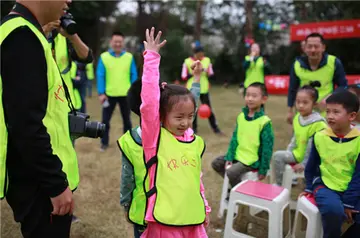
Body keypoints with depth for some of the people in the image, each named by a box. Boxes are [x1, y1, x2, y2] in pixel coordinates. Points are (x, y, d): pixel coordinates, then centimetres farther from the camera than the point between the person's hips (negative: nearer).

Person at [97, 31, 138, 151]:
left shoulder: (129, 57, 1)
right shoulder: (104, 57, -2)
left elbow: (134, 75, 3)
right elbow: (100, 76, -4)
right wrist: (101, 93, -11)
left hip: (126, 95, 1)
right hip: (109, 94, -1)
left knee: (127, 119, 14)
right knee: (105, 119, 7)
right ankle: (104, 142, 22)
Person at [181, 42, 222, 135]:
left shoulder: (207, 60, 2)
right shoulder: (187, 61, -6)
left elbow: (211, 74, 7)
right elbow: (184, 76, -5)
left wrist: (208, 72, -15)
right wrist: (193, 73, -16)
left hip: (204, 89, 1)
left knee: (208, 108, 2)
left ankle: (215, 128, 10)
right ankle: (194, 128, 18)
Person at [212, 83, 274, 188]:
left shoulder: (264, 122, -18)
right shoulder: (241, 116, 1)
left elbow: (267, 147, -14)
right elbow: (235, 138, 5)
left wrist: (263, 169, -12)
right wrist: (229, 157, -2)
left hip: (253, 160, -7)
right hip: (238, 155, 7)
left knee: (231, 172, -25)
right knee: (216, 163, 6)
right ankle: (235, 184, 22)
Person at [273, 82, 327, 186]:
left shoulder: (318, 123, -21)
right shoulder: (297, 118, 5)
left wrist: (304, 163, -17)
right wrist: (288, 152, 7)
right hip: (298, 153, 7)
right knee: (278, 156, -4)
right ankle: (280, 185, 5)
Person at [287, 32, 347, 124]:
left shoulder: (334, 62, -12)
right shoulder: (297, 65, -8)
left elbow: (343, 86, -2)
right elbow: (292, 89, 5)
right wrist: (290, 110, 7)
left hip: (326, 112, -1)